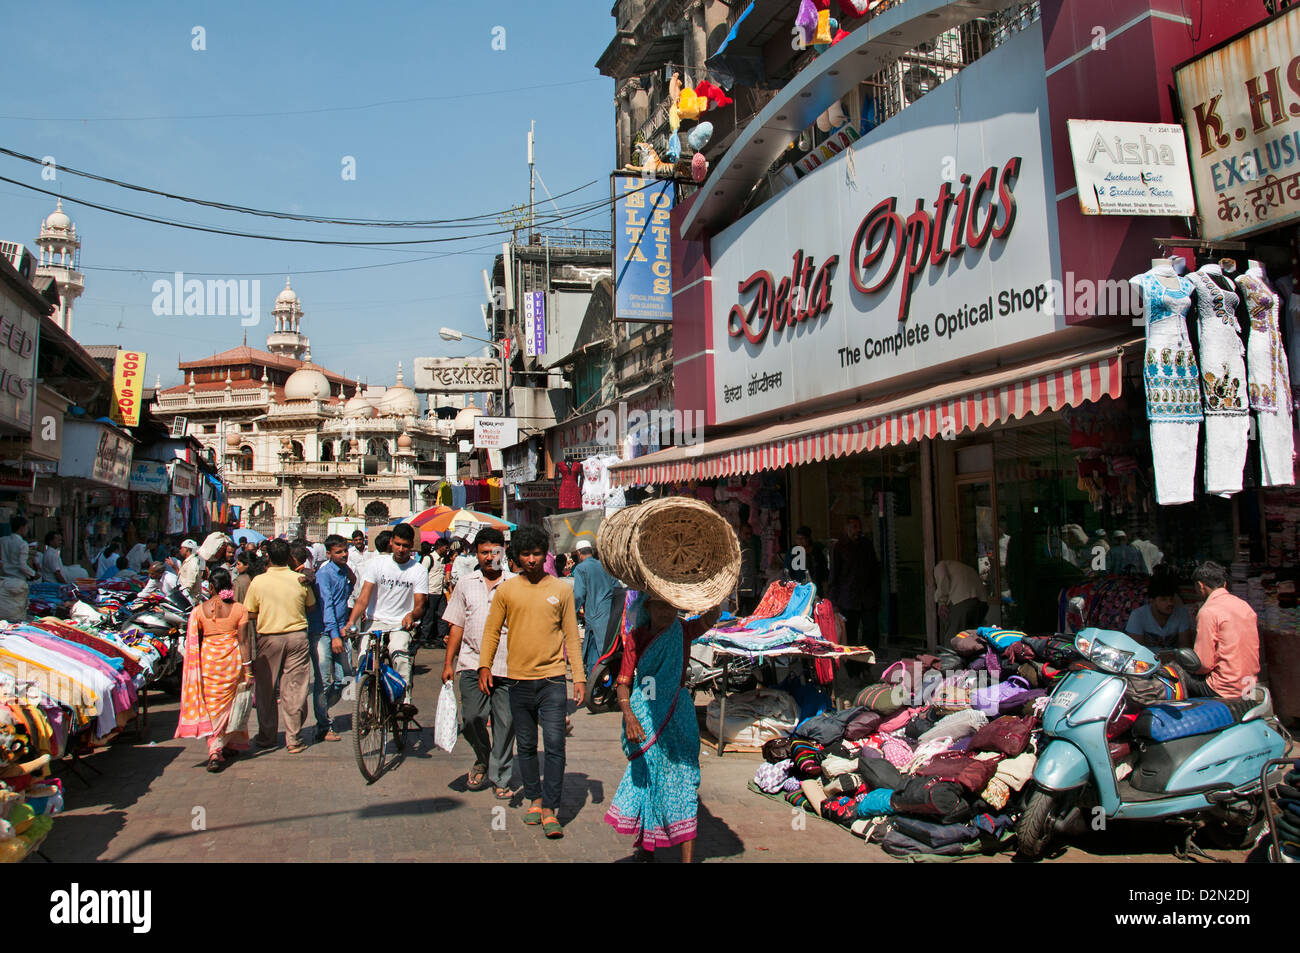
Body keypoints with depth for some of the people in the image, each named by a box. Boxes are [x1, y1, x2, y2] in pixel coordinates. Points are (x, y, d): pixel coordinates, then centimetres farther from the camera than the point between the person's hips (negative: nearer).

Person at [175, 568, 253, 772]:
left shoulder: (199, 610, -2)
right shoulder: (239, 610, -6)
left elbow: (194, 642, 3)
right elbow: (243, 640, -7)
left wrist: (196, 667, 14)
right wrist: (248, 669, -3)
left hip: (208, 661, 0)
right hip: (232, 660, 0)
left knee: (211, 704, 4)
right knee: (229, 703, 16)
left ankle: (214, 751, -9)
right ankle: (230, 745, 28)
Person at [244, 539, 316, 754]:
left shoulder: (258, 581, -8)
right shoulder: (300, 580, -5)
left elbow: (250, 615, -2)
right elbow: (311, 606, 9)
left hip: (269, 637, -1)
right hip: (297, 636, 1)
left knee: (266, 689, 14)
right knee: (294, 689, 5)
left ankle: (266, 736, 23)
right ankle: (294, 740, 8)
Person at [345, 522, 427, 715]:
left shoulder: (419, 571, 2)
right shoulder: (376, 564, 3)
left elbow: (420, 604, -3)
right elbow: (363, 597, -4)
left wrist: (411, 615, -28)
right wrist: (351, 622, -20)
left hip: (401, 624, -1)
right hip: (375, 622, 1)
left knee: (400, 653, -32)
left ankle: (405, 700, -33)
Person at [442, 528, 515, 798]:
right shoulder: (466, 585, 12)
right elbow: (457, 626, 14)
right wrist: (448, 663, 9)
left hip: (508, 665, -2)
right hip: (472, 664, 2)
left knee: (505, 723, 1)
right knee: (471, 719, -2)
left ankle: (499, 777, 17)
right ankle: (482, 760, 27)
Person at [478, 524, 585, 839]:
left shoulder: (561, 590, 3)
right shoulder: (506, 590, 4)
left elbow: (571, 635, 5)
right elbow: (492, 630, 8)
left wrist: (579, 677, 1)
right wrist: (485, 665, -4)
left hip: (552, 678, -2)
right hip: (519, 680, 2)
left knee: (555, 745, -7)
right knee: (525, 746, 12)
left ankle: (550, 809, 0)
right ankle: (535, 799, 28)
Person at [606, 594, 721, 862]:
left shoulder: (683, 632, -3)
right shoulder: (635, 638, -3)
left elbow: (711, 617, -23)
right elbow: (623, 682, -7)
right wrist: (628, 716, -22)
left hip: (677, 717, -1)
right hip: (643, 719, 1)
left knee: (681, 778, -5)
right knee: (646, 776, 13)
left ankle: (687, 856, -4)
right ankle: (646, 843, 32)